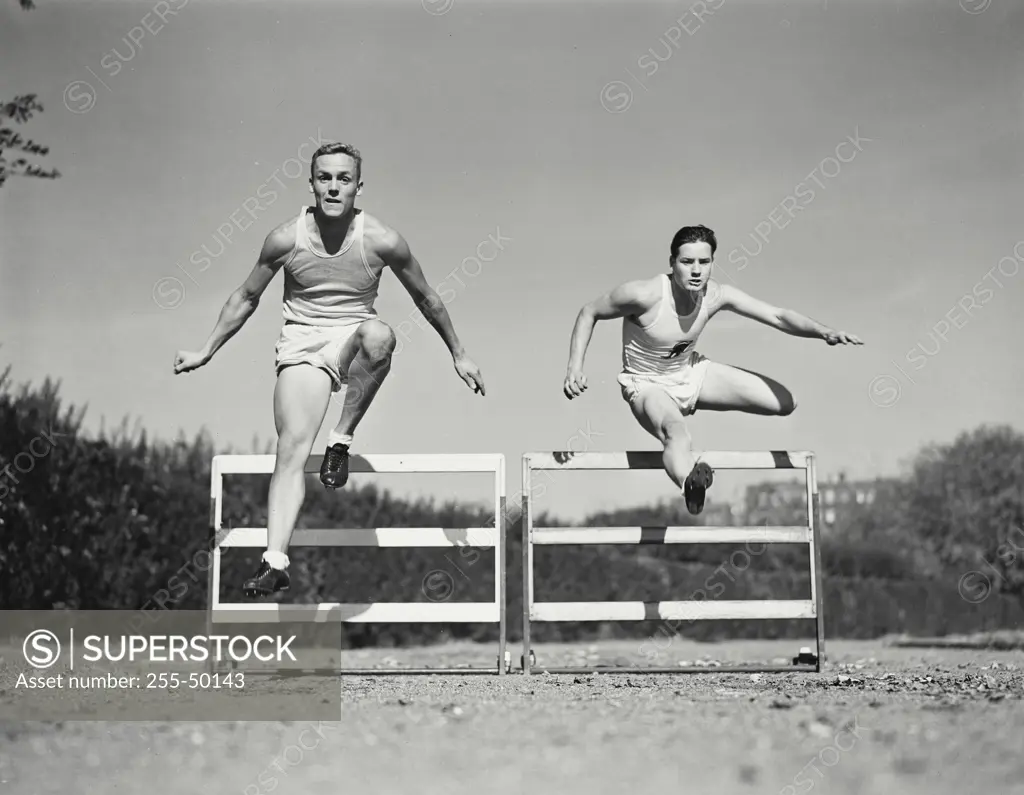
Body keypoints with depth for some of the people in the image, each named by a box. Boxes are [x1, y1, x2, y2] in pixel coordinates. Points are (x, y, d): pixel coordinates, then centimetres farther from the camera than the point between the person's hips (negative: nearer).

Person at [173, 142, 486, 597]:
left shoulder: (382, 241, -8)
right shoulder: (286, 239, -6)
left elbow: (426, 298, 7)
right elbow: (246, 298, 10)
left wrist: (459, 355, 12)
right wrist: (206, 351, 13)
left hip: (353, 340, 0)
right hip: (302, 346, 0)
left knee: (378, 335, -38)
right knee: (292, 447, -20)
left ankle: (342, 438, -21)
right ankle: (275, 561, -22)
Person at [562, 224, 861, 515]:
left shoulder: (717, 295, -16)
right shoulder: (645, 295, -29)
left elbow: (778, 316, -17)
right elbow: (589, 313, -15)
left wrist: (824, 332, -34)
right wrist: (575, 367, -26)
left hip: (692, 373, 6)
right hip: (648, 387, -6)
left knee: (784, 402, 0)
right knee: (676, 433, -43)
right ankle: (691, 483, -74)